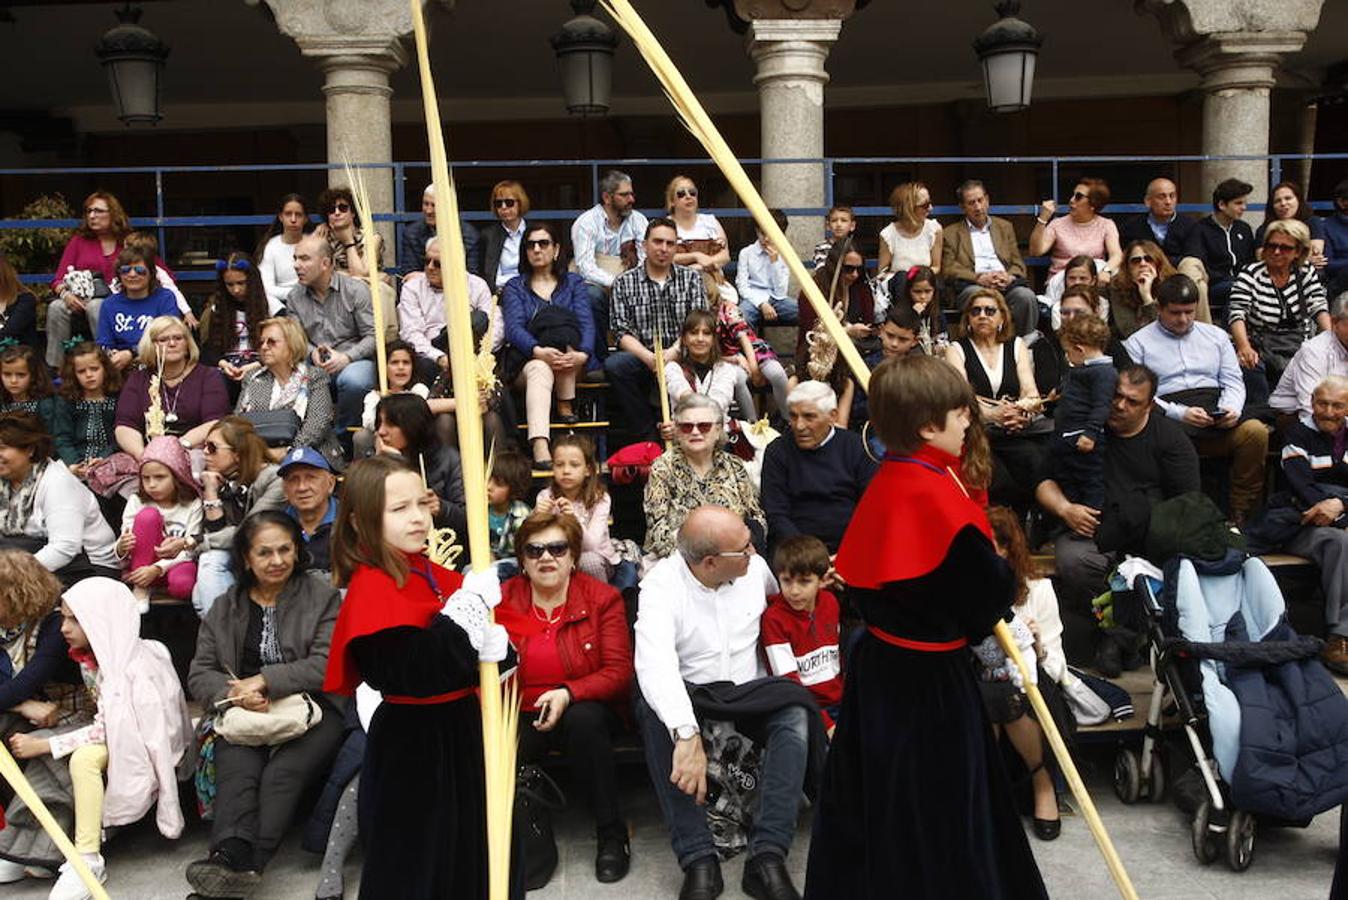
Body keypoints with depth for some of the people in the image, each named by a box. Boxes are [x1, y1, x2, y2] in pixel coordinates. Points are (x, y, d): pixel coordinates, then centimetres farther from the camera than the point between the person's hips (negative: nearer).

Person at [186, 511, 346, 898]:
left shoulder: (323, 597, 5)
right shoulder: (224, 608, 16)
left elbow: (327, 664, -6)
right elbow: (200, 673, 11)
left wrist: (264, 680, -14)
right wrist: (236, 693, -11)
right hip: (244, 715, 2)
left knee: (282, 772, -31)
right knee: (237, 770, -29)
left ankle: (241, 866, -40)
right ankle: (232, 857, -47)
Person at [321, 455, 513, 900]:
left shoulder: (433, 574, 4)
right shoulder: (371, 589, -20)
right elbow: (418, 671, -31)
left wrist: (495, 646, -16)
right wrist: (470, 604, -26)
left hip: (457, 729, 8)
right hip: (412, 745, -8)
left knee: (466, 849, 22)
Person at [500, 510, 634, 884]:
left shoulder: (603, 598, -2)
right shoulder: (502, 599, 3)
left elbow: (619, 671, -8)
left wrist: (567, 694, -23)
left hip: (586, 710, -1)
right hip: (522, 715, 1)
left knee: (583, 721, -36)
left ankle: (612, 835, -19)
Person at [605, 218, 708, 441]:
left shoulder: (691, 278, 12)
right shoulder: (624, 282, 10)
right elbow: (623, 332, 1)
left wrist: (673, 352, -18)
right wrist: (649, 357, -18)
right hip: (642, 358, 1)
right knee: (613, 365, -32)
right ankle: (649, 436, -20)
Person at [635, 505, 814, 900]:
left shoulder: (754, 567, -2)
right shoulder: (662, 585, -17)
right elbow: (655, 663, -35)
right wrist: (687, 735, -49)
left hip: (748, 694, 3)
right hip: (688, 697, -3)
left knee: (796, 712, -29)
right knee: (652, 711, -36)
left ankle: (767, 857, -32)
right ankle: (699, 861, -34)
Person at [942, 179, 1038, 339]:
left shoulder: (1004, 227, 28)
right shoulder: (951, 233, 18)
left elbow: (1018, 263, 20)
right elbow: (949, 268, 4)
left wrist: (1009, 276, -5)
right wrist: (979, 278, -13)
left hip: (1006, 283, 3)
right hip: (972, 284, -2)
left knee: (1026, 296, -32)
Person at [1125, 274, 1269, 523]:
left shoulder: (1216, 335, 25)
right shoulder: (1138, 343, 12)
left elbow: (1233, 381, 19)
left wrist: (1231, 409, -3)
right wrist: (1179, 414, -14)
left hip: (1218, 422, 4)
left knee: (1256, 431, -29)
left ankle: (1239, 515, -18)